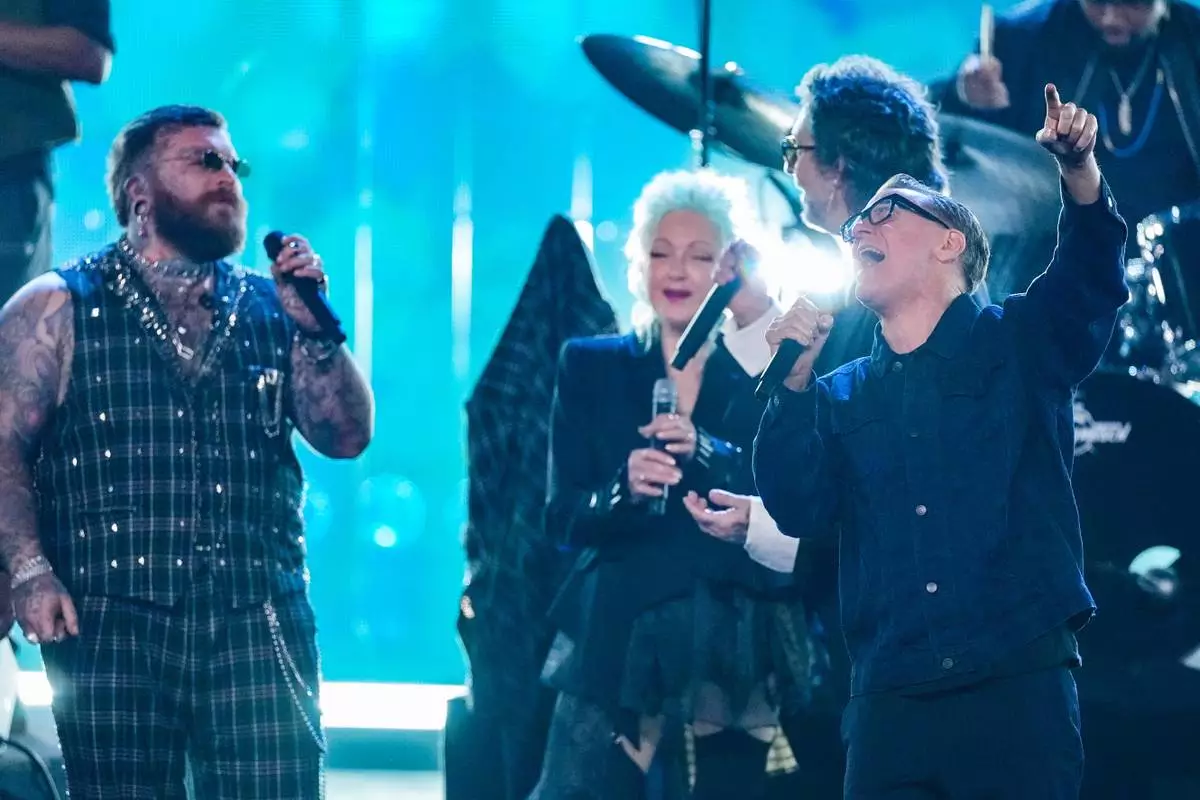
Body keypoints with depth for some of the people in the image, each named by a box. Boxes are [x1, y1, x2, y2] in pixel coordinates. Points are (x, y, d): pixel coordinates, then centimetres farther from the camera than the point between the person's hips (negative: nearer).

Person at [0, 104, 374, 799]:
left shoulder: (269, 308, 16)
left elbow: (346, 437, 10)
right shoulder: (58, 310, 6)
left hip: (259, 621, 2)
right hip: (112, 624, -2)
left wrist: (313, 327, -3)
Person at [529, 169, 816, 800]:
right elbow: (564, 517, 3)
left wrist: (704, 454, -20)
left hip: (733, 652, 0)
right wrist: (626, 490, -18)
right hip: (617, 645, 0)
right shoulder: (591, 368, 9)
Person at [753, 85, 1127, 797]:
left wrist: (1080, 170, -26)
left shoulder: (1021, 344, 10)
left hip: (1019, 686, -3)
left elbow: (1093, 274, -7)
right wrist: (794, 378, -4)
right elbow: (799, 510, 5)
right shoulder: (840, 396, 18)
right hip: (891, 702, 3)